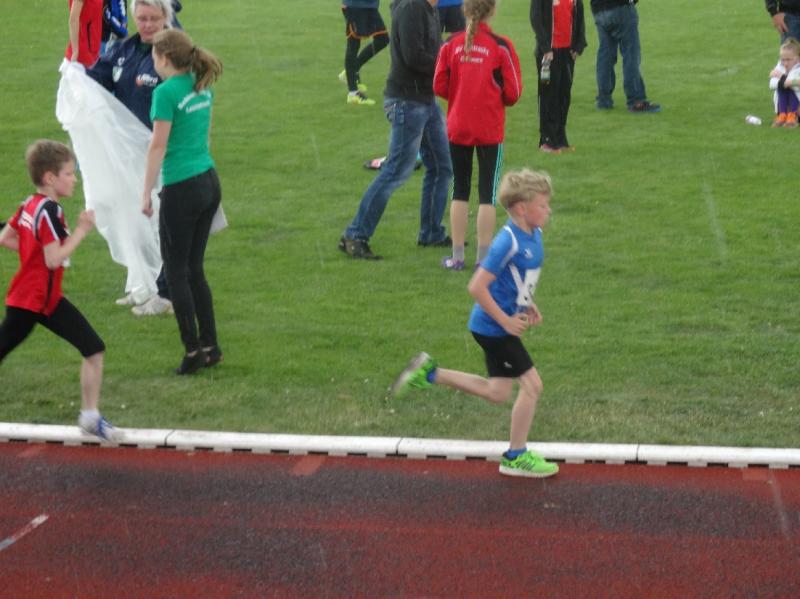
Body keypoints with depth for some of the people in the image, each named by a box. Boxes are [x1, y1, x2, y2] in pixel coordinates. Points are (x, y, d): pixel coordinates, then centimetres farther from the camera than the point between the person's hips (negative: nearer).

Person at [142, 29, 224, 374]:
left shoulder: (166, 92, -15)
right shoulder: (202, 88, 9)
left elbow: (158, 146, -15)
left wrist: (146, 194, -9)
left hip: (181, 189, -8)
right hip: (210, 183, 8)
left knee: (176, 272, 2)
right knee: (194, 268, 15)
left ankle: (193, 351, 2)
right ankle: (210, 346, 17)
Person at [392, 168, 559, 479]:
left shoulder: (533, 235, 5)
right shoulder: (508, 242, -24)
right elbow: (477, 286, -26)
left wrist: (528, 305, 9)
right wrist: (506, 320, -22)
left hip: (498, 326, 9)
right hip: (493, 327, -9)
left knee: (498, 393, 16)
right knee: (531, 384, -4)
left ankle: (430, 374, 23)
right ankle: (516, 457, 10)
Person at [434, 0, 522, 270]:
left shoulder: (451, 44, -4)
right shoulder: (501, 46, -10)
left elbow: (439, 86, -3)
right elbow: (513, 92, -8)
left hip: (458, 128, 2)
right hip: (490, 131, -2)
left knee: (460, 191, 12)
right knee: (487, 193, 5)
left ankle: (457, 257, 13)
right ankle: (484, 258, 5)